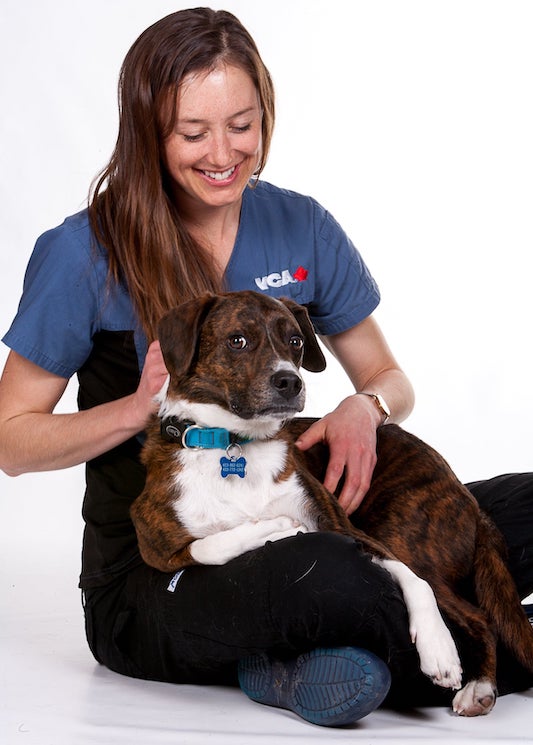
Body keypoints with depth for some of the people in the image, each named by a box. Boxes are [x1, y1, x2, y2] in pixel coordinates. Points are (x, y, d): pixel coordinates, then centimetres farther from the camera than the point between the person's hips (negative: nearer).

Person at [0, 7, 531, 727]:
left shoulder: (302, 227, 3)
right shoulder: (84, 254, -8)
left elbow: (390, 380, 12)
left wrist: (364, 409, -13)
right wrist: (141, 407, -19)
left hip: (287, 527, 5)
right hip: (146, 579, -5)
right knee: (321, 572, -40)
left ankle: (296, 663, -18)